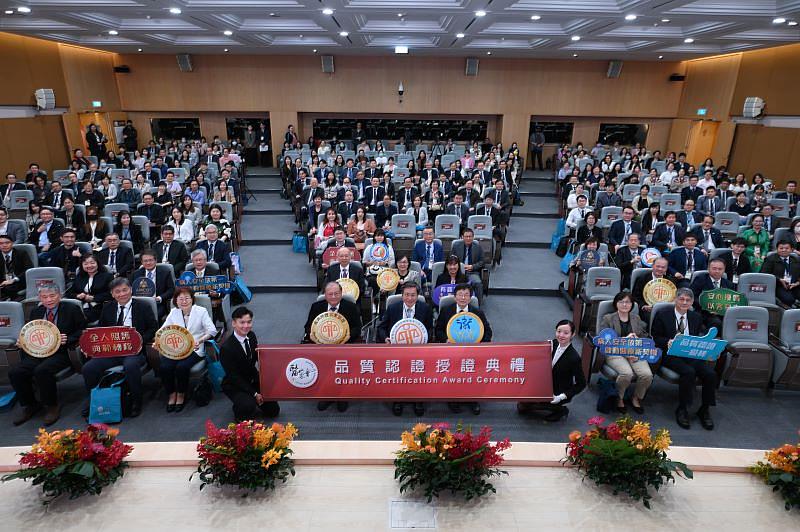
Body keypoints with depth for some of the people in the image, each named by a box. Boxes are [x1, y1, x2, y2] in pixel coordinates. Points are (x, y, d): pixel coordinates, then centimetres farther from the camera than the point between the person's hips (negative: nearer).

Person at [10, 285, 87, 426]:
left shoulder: (72, 310, 3)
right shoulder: (35, 312, 19)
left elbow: (83, 330, 0)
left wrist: (68, 340, -15)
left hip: (62, 352, -6)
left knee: (41, 370, -31)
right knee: (15, 372, -17)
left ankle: (52, 406, -10)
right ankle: (29, 405, 7)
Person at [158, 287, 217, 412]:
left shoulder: (201, 311, -1)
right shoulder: (173, 312, 13)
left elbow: (212, 330, -8)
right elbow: (163, 329, 11)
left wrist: (200, 340, -26)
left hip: (194, 349, -3)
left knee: (182, 367, -29)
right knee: (164, 366, -23)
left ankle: (181, 395, -3)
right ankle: (171, 394, 1)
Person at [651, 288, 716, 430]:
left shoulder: (696, 317, 17)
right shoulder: (662, 314, 3)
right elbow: (655, 337, 2)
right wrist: (667, 342, -18)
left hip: (692, 354, 4)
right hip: (671, 355, -4)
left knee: (710, 374, -22)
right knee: (689, 372, -31)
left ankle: (705, 410, -1)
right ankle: (682, 410, -14)